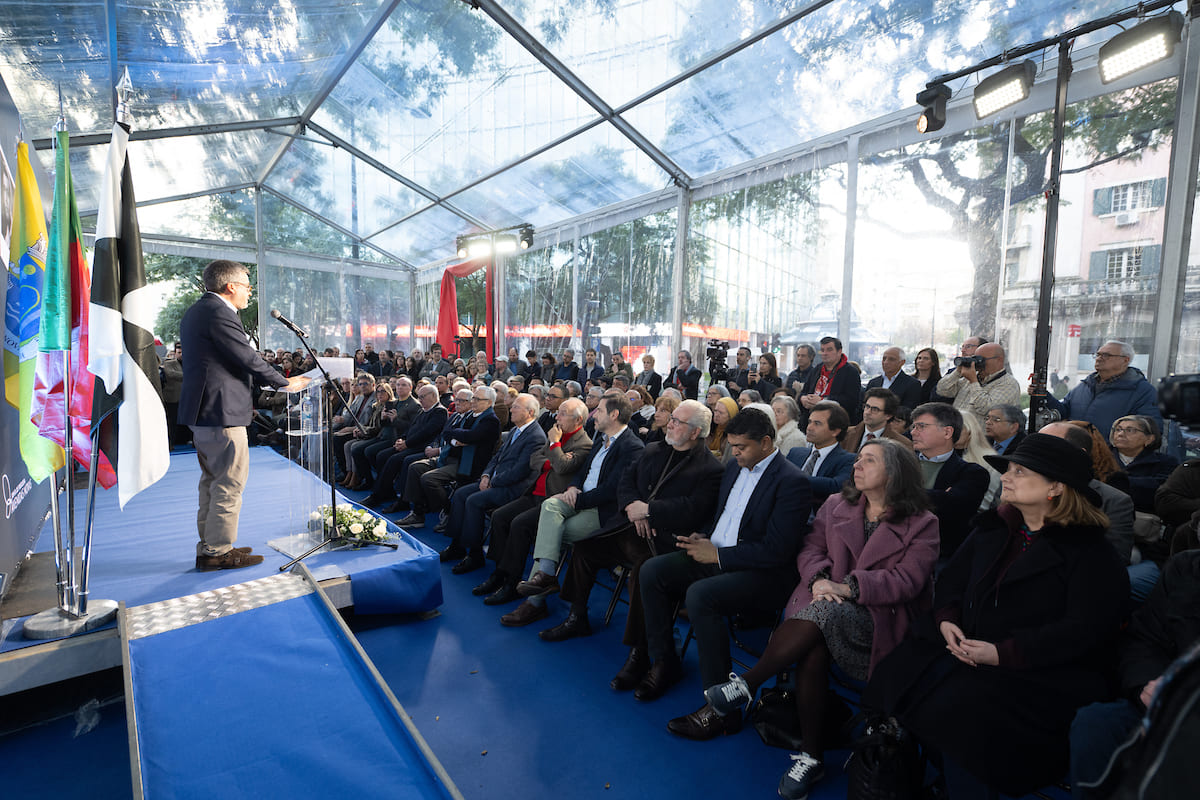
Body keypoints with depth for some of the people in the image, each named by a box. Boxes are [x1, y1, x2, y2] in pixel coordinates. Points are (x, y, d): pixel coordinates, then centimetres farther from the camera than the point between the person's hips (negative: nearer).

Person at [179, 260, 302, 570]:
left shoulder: (194, 311, 18)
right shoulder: (219, 313, -15)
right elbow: (248, 359, -16)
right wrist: (285, 383, -4)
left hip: (201, 411, 11)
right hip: (221, 412, -11)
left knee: (212, 480, 17)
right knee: (230, 483, -3)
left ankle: (208, 548, 25)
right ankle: (218, 552, 5)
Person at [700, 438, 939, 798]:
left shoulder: (921, 524, 2)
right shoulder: (837, 505, 13)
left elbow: (907, 580, -9)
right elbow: (811, 548, 9)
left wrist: (849, 587, -20)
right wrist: (818, 578, -13)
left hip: (881, 617, -3)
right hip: (826, 603, 3)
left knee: (825, 611, -35)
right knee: (813, 650, -30)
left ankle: (747, 683, -25)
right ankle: (811, 757, -13)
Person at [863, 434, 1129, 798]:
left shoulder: (1088, 550, -5)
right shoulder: (994, 528, 13)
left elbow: (1087, 629, -14)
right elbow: (952, 579, 15)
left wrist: (1004, 653, -22)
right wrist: (946, 620, -5)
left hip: (1041, 669, -5)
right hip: (966, 645, 6)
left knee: (957, 707, -30)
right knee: (898, 677, -16)